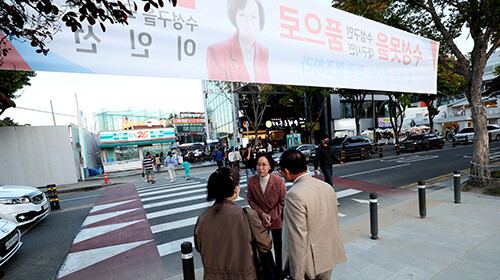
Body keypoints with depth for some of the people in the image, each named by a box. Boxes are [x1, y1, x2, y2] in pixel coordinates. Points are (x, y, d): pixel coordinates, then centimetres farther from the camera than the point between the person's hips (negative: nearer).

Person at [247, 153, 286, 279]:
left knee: (278, 247, 16)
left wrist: (271, 215, -15)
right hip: (260, 220, 2)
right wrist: (262, 214, -13)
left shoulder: (279, 181, -21)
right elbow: (250, 200, -3)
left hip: (276, 220, -1)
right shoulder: (252, 180, -15)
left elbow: (282, 202, -9)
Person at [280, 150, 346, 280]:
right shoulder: (327, 187, -2)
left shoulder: (294, 195, -27)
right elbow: (335, 221, 8)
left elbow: (298, 238, -25)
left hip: (310, 263, -7)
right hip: (330, 256, 7)